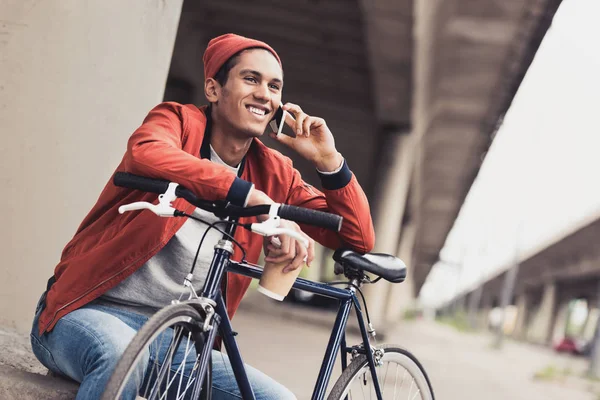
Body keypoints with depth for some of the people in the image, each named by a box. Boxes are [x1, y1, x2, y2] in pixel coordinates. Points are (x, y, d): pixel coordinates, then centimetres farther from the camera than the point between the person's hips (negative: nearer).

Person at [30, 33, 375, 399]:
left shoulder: (273, 172, 6)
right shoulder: (179, 121, -5)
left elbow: (360, 241, 6)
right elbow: (146, 153, -32)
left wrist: (329, 160, -8)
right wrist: (257, 200, -38)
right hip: (88, 313, -5)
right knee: (121, 354, -38)